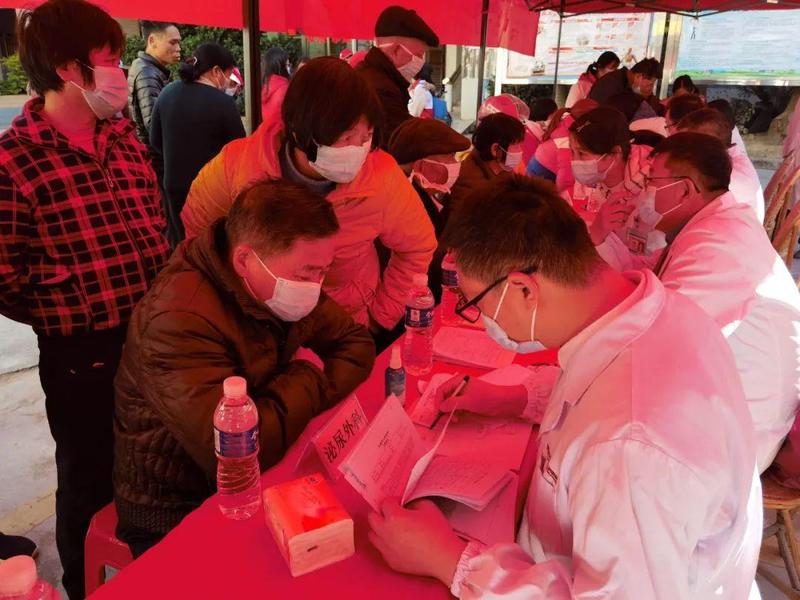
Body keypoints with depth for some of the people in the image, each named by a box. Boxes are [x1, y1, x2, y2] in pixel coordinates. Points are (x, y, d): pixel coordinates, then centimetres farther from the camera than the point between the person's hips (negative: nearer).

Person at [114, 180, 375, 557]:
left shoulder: (282, 287, -4)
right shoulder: (179, 322, -28)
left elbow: (356, 342, 4)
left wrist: (304, 391, -16)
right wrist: (308, 379, -19)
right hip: (177, 517, -6)